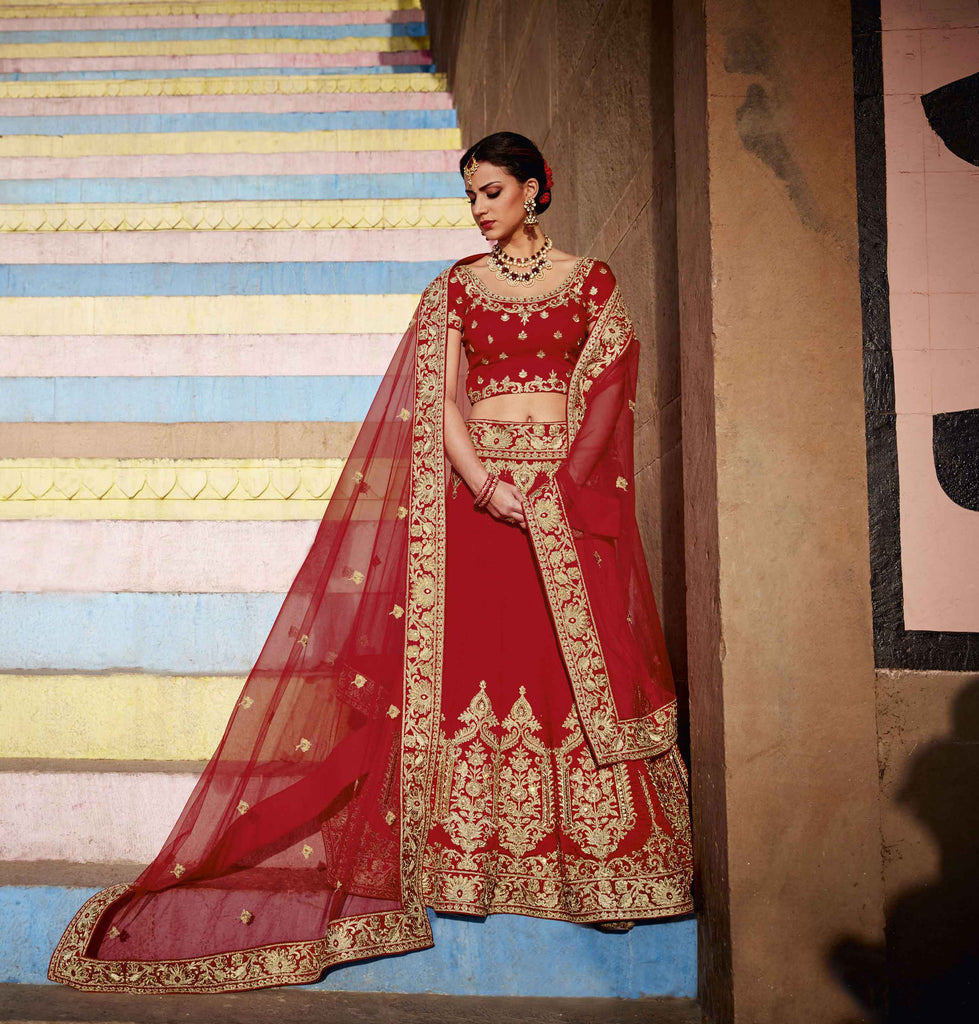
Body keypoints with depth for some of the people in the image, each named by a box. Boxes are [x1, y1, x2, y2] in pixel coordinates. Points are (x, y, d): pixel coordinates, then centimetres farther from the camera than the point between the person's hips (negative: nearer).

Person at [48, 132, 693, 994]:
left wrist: (557, 490, -13)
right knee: (472, 665, -2)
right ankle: (471, 864, 8)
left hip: (572, 495, 0)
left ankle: (599, 868, 8)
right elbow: (442, 401, 1)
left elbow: (607, 393, 0)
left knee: (584, 668, -2)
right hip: (476, 487, 1)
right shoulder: (455, 287, 11)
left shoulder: (592, 281, 9)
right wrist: (489, 486, -14)